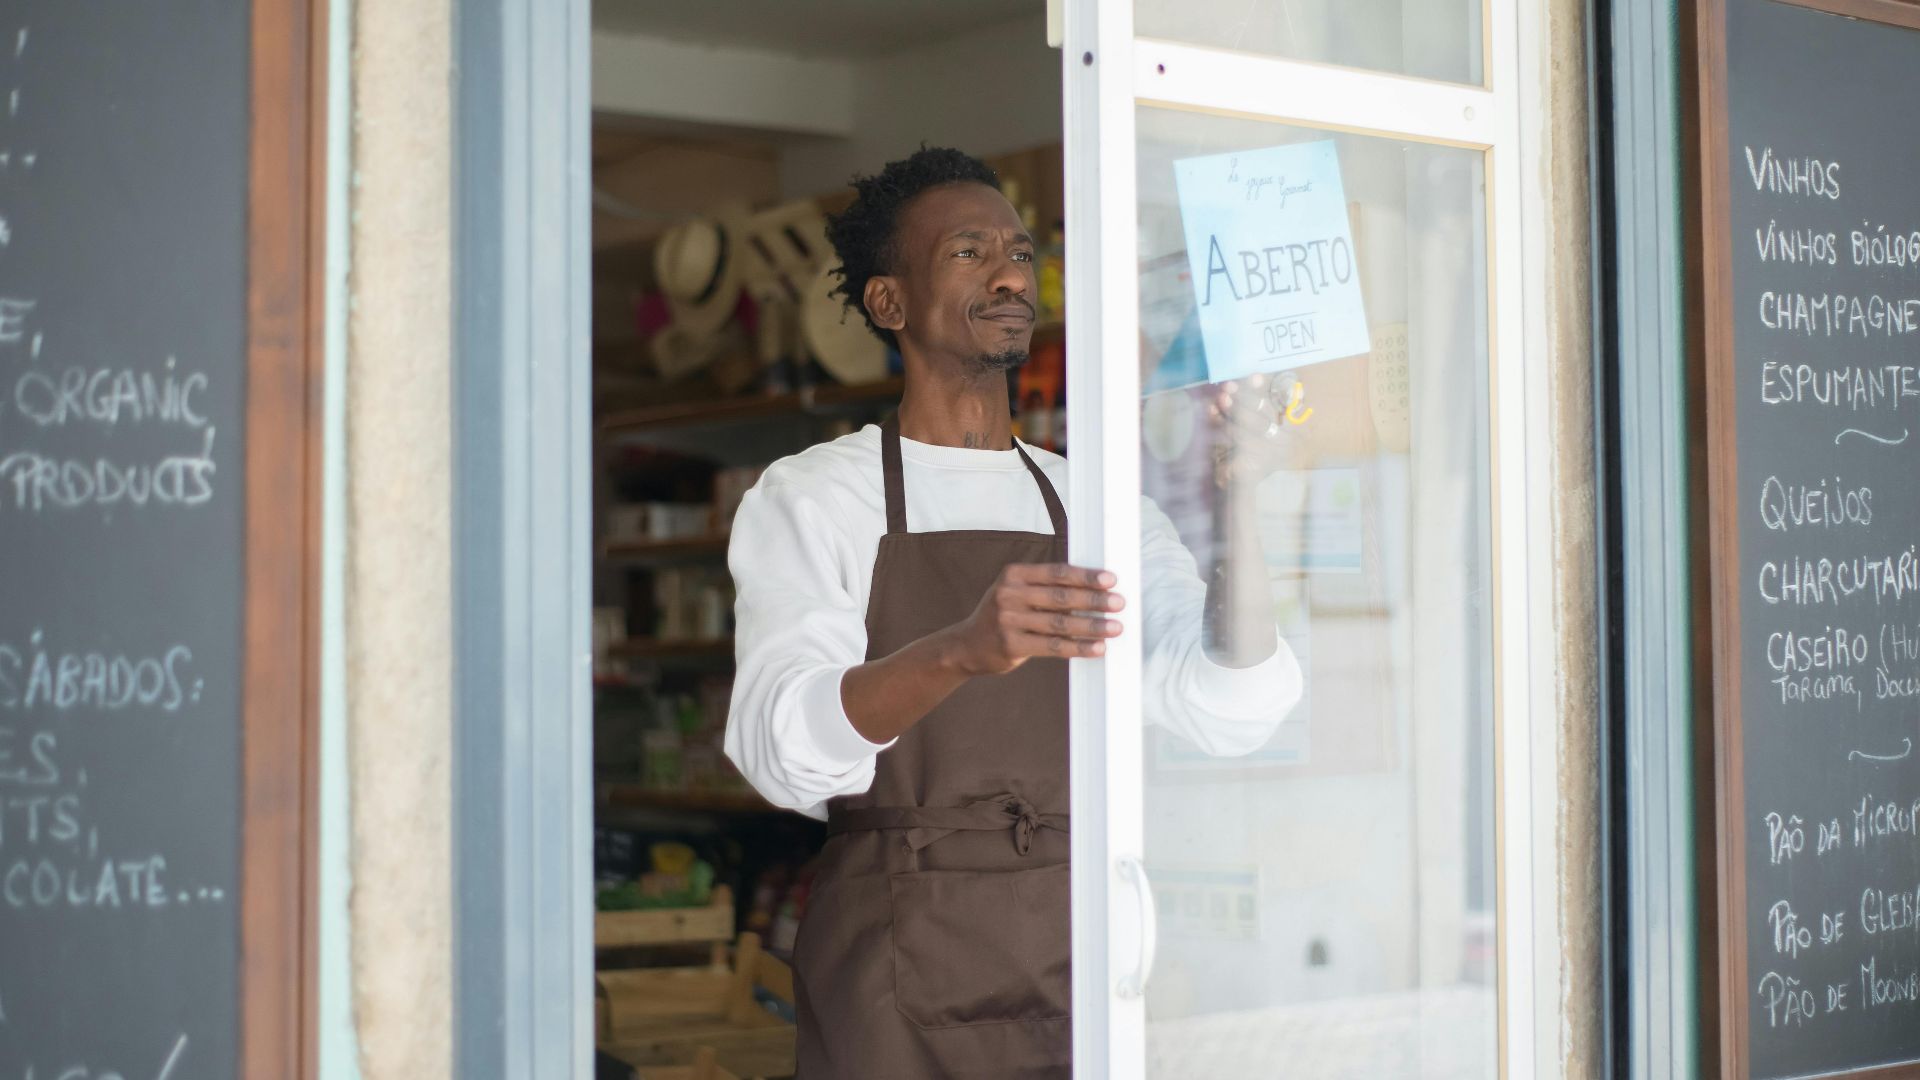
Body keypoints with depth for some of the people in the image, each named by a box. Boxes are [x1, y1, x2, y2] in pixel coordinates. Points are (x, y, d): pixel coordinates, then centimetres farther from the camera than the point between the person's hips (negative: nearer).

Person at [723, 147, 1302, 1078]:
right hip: (897, 991, -3)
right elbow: (781, 746, -19)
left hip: (1080, 965, 4)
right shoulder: (810, 497, -1)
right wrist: (964, 649, -38)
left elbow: (1233, 712, -4)